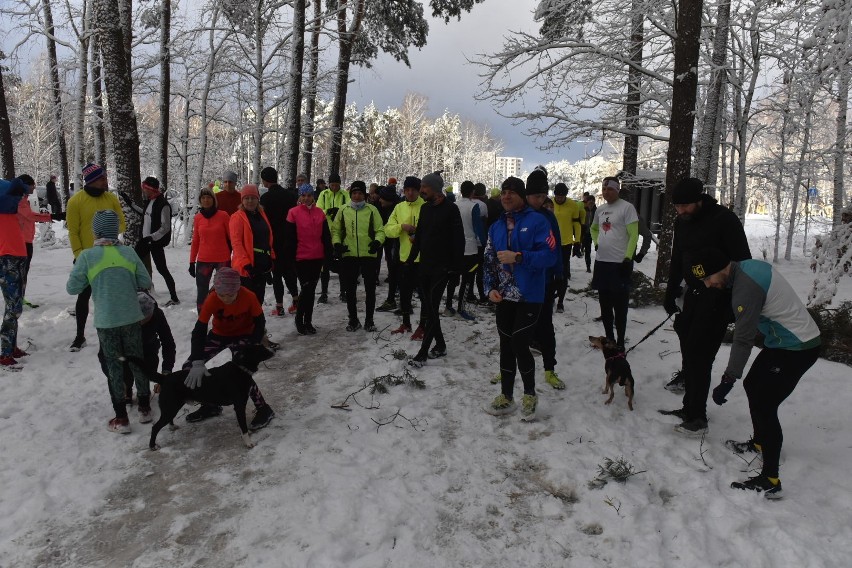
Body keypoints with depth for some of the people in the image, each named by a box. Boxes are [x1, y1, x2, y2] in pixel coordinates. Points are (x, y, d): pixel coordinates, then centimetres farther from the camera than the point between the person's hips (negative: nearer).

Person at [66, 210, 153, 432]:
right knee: (137, 361, 16)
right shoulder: (129, 252, -2)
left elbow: (72, 287, -3)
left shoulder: (87, 256, -8)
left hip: (106, 321, -2)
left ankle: (121, 418, 13)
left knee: (114, 367, 8)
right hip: (132, 318, 2)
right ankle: (145, 408, 26)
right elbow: (146, 283, 1)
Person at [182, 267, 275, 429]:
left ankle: (264, 409, -2)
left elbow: (260, 322, -15)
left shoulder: (249, 297, -31)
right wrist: (198, 363, -39)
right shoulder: (212, 300, -30)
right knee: (190, 367, -4)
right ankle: (210, 405, 16)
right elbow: (199, 331, -30)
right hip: (219, 335, 3)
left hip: (243, 336, -3)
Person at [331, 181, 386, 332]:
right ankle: (353, 319, 23)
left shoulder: (372, 210, 1)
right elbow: (335, 230, 10)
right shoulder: (343, 210, 6)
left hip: (369, 255, -1)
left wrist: (378, 241, -18)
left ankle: (369, 320, 20)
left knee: (370, 289, 6)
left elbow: (380, 230, 1)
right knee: (349, 290, 8)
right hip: (348, 256, 2)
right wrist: (336, 243, -7)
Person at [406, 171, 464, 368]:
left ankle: (423, 352, -2)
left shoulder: (450, 209, -10)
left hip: (441, 268, -7)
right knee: (428, 307, 10)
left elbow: (459, 239, -12)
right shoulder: (425, 208, 11)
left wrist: (456, 266, -15)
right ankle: (440, 345, 24)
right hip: (425, 266, 7)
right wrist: (411, 259, 14)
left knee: (432, 309, -7)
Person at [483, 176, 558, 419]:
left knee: (519, 344, -8)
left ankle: (530, 394, 16)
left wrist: (518, 257, -23)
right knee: (506, 346, 12)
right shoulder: (496, 227, 10)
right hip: (504, 297, 6)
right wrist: (490, 288, 1)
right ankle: (506, 396, 26)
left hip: (530, 297, -6)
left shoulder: (537, 221, -7)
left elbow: (550, 255, -16)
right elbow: (489, 261, 14)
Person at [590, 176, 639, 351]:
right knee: (605, 305, 14)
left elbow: (633, 235, -12)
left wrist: (628, 258, -18)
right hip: (601, 262, 7)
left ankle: (620, 342, 9)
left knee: (620, 307, -1)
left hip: (620, 262, -7)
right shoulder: (600, 210, 12)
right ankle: (609, 338, 27)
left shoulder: (627, 207, -8)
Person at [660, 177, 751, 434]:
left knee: (698, 355, -8)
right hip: (693, 295, 7)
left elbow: (743, 262, -16)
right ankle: (690, 408, 23)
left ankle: (698, 416, 2)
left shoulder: (724, 219, -16)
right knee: (689, 353, 10)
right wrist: (671, 295, 16)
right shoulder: (682, 222, 6)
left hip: (717, 298, -7)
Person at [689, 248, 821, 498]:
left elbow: (743, 339, -26)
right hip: (785, 341, 10)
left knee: (764, 405, -11)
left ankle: (770, 481, -6)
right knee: (752, 384, 21)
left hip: (796, 349, -10)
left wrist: (727, 380, -22)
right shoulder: (748, 266, 2)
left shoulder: (746, 287, -27)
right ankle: (760, 442, 40)